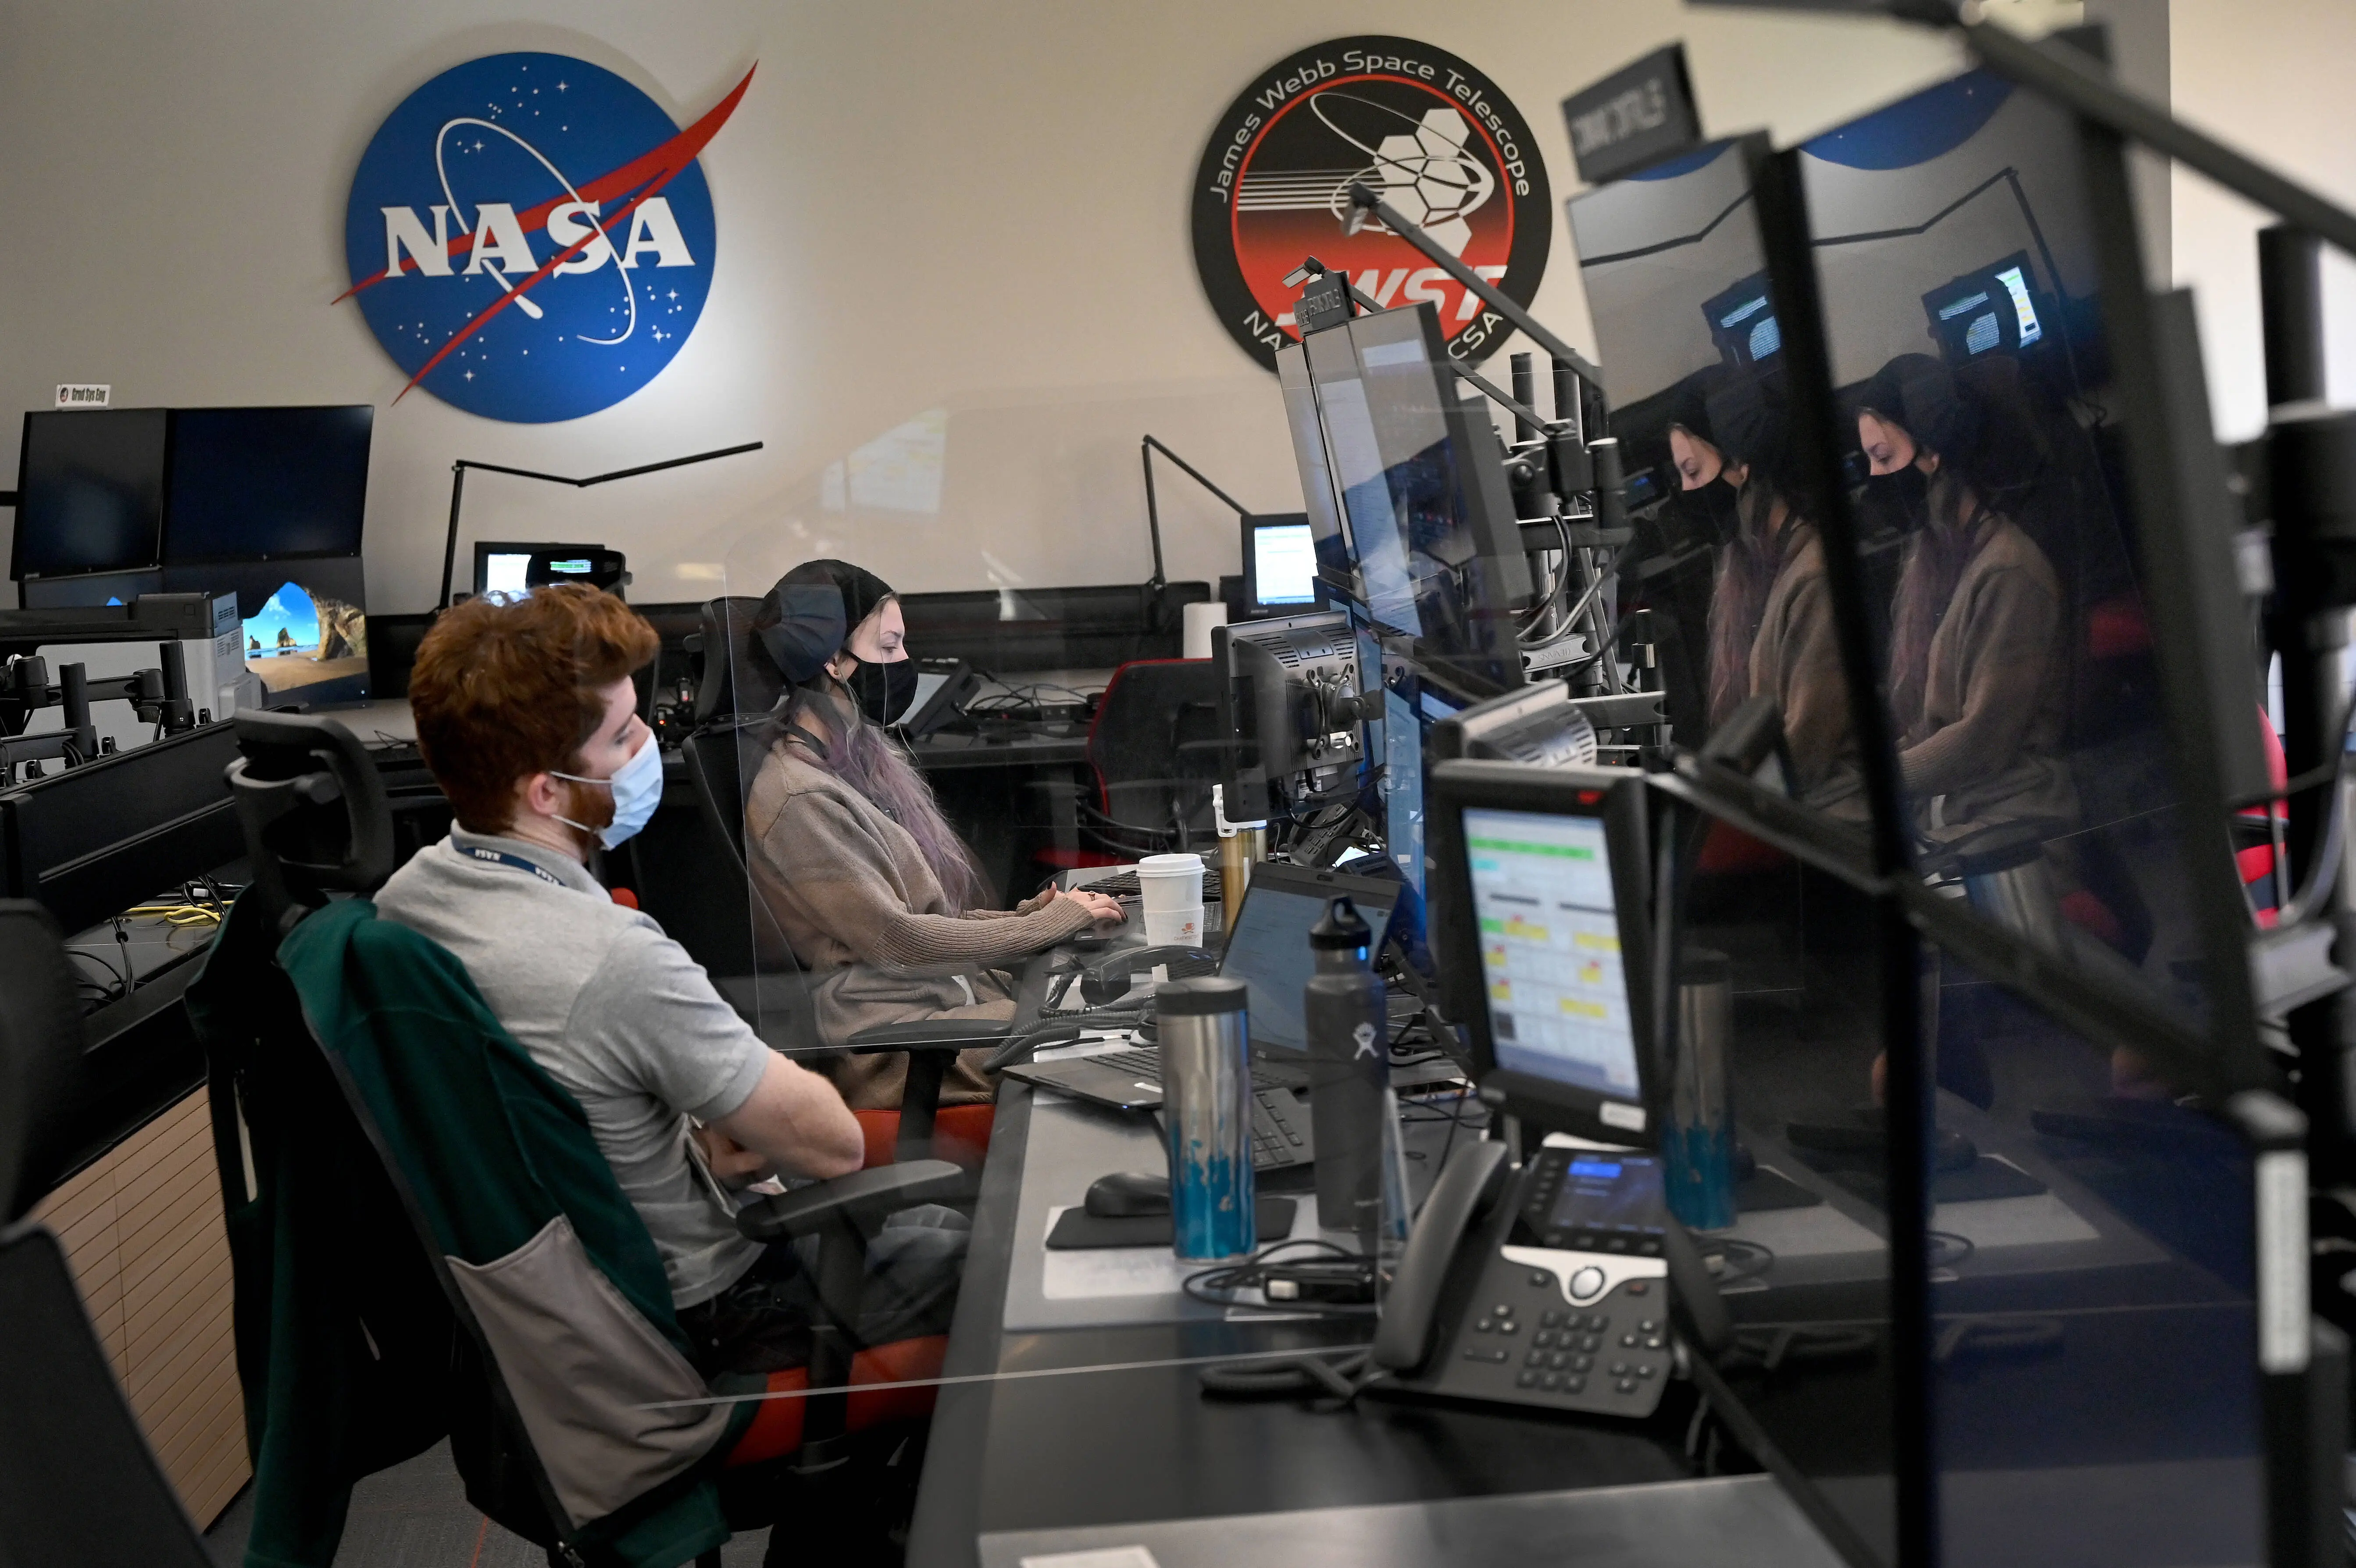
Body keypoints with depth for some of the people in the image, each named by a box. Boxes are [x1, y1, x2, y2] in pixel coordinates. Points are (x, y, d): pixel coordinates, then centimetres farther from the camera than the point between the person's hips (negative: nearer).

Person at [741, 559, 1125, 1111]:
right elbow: (893, 941, -14)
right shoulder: (799, 798, -13)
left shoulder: (866, 760, 16)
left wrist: (1027, 914, 3)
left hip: (958, 1001, 9)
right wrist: (1050, 924, -9)